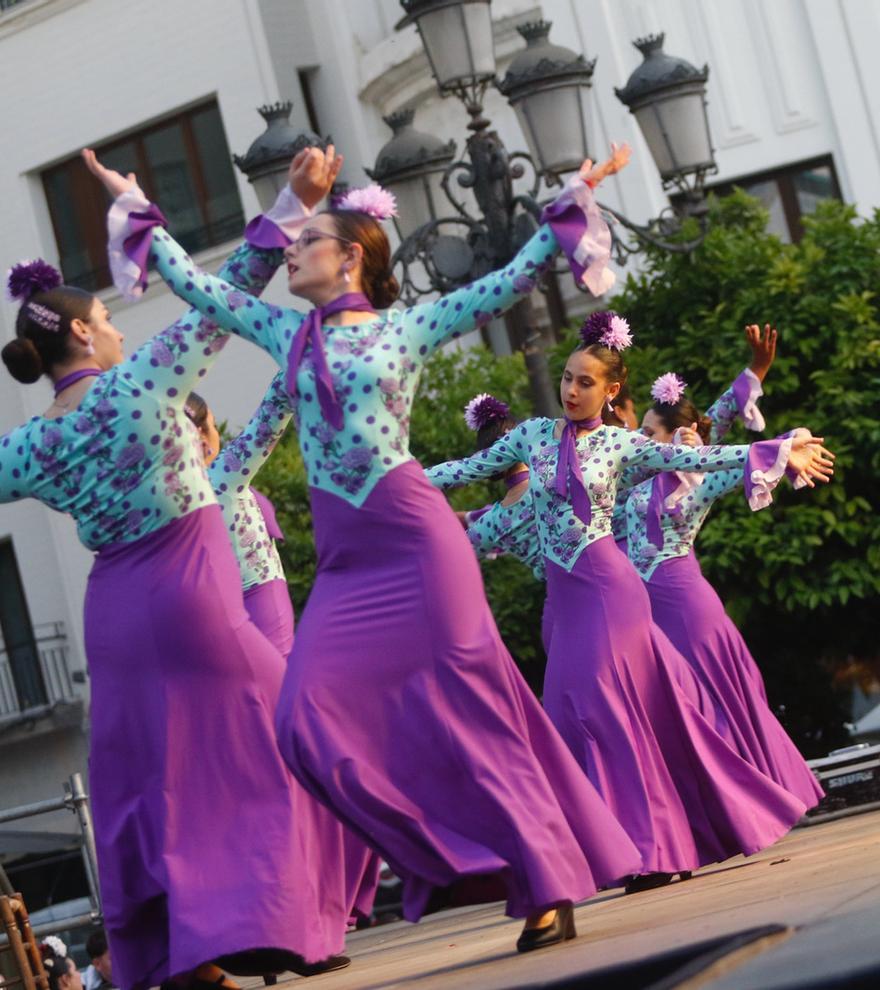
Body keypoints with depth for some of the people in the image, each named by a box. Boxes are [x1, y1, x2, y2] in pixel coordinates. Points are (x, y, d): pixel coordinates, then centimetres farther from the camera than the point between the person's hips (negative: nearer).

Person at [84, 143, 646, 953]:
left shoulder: (409, 326, 3)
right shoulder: (287, 333, 15)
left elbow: (513, 279, 1)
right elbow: (195, 285, 21)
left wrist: (572, 201, -2)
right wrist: (133, 208, 25)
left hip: (415, 537, -5)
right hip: (342, 556, 5)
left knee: (468, 706, -6)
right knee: (314, 718, -9)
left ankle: (550, 888, 1)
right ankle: (452, 855, 2)